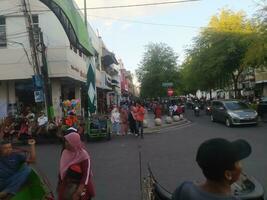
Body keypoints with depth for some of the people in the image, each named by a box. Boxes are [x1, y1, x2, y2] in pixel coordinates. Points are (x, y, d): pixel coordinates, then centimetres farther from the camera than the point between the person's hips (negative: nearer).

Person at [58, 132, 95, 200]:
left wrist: (78, 192, -24)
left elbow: (86, 175, -21)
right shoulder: (65, 152, -3)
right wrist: (59, 183, 10)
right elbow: (62, 170, 7)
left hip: (79, 186, -5)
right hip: (66, 186, 5)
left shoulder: (83, 156, -20)